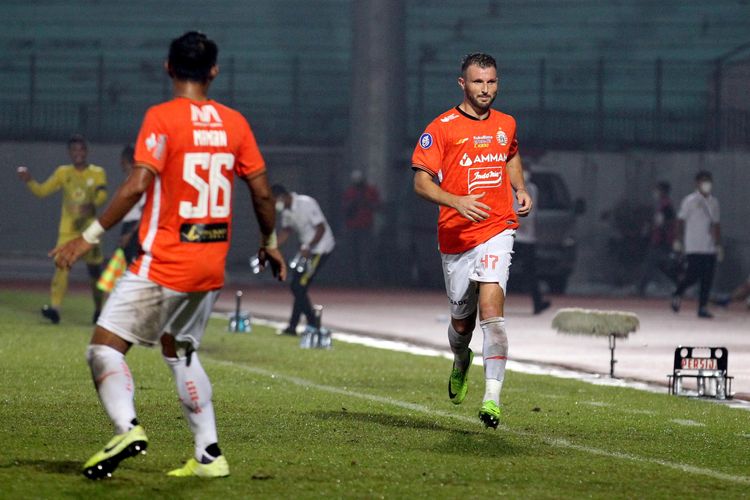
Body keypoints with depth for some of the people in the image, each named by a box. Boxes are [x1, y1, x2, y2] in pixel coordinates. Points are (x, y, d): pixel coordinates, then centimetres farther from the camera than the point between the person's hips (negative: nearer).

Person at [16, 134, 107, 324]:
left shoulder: (97, 173, 1)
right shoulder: (63, 172, 7)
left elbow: (102, 194, -15)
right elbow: (42, 190, 5)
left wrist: (92, 205, -36)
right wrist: (29, 181, -14)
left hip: (90, 228, 0)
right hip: (68, 229, 0)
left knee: (94, 270, 8)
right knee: (62, 265, -18)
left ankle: (98, 309, 26)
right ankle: (54, 307, -28)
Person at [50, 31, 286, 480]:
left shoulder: (162, 118, -9)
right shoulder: (235, 122, 7)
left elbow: (138, 185, -19)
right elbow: (262, 193, 9)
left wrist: (90, 237, -16)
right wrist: (270, 242, 26)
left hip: (165, 265, -6)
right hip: (213, 266, 6)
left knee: (106, 345, -2)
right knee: (179, 348, 22)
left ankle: (127, 427, -28)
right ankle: (209, 455, 14)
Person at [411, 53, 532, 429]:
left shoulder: (505, 124, 10)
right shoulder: (441, 128, -4)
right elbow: (421, 183, -7)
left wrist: (520, 189, 13)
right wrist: (456, 201, -23)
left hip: (496, 230, 1)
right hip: (455, 238, -1)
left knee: (491, 306, -19)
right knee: (461, 321, 9)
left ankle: (492, 395, -22)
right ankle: (461, 362, 45)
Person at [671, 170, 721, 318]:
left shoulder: (714, 202, 14)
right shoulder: (690, 201, -2)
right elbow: (681, 220, -1)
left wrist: (719, 245, 15)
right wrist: (678, 240, -6)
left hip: (710, 248, 5)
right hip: (694, 247, -5)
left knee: (707, 279, -1)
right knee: (693, 275, -9)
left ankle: (703, 307, 2)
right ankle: (677, 294, 17)